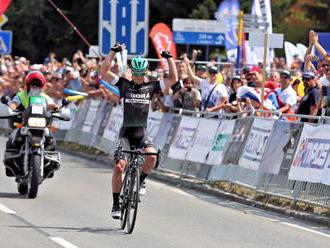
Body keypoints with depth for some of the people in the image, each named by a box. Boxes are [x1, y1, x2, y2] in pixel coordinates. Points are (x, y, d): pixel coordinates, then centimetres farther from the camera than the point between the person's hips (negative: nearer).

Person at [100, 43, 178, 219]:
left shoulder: (151, 87, 5)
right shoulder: (124, 85, 1)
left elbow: (173, 79, 1)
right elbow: (103, 72, -7)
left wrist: (169, 58, -5)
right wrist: (113, 52, -14)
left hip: (142, 133, 1)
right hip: (126, 132, -1)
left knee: (152, 155, -29)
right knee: (119, 166, -15)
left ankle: (141, 181, 1)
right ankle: (116, 204, -2)